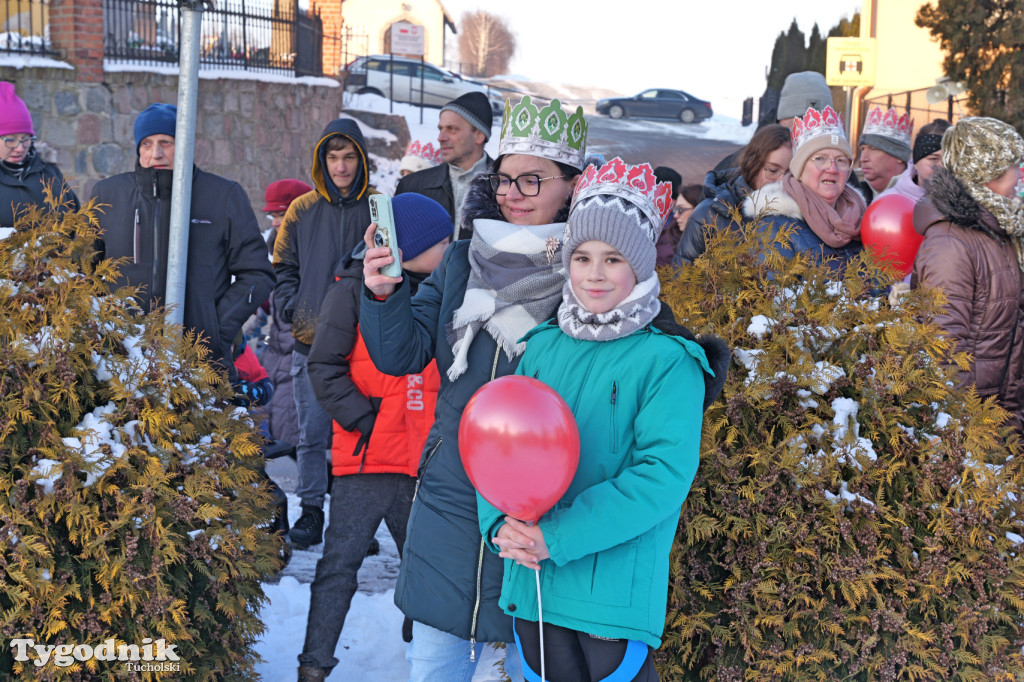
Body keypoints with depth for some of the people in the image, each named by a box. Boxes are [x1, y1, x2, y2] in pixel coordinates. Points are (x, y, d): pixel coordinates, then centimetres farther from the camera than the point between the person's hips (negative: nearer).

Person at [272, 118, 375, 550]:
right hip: (311, 342, 2)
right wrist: (291, 307, 1)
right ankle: (311, 513, 14)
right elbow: (283, 267, 15)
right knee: (312, 434, 4)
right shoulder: (302, 211, 9)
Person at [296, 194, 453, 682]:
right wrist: (365, 422, -14)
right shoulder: (356, 288, -4)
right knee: (340, 562, -3)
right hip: (365, 458, -5)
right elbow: (324, 368, -7)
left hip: (422, 459, 6)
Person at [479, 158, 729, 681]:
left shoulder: (669, 361, -9)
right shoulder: (543, 346, 7)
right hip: (530, 586, 5)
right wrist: (500, 522, -13)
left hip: (616, 596, -4)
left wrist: (557, 537, -22)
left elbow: (665, 473, -18)